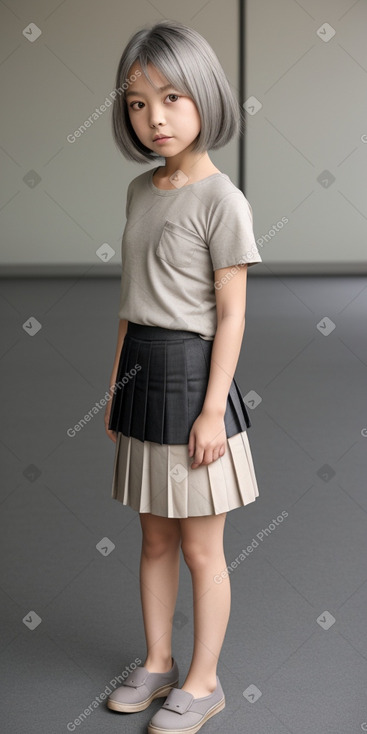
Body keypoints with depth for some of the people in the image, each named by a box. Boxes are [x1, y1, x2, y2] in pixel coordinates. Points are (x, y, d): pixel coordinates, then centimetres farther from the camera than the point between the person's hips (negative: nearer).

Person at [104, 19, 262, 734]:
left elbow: (231, 315, -13)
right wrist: (117, 386, 15)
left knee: (200, 547, 6)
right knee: (155, 539, 17)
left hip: (191, 374, -7)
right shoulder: (140, 191, 8)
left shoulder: (222, 200, -12)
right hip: (141, 372, 7)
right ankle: (157, 664, 32)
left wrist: (213, 409, -16)